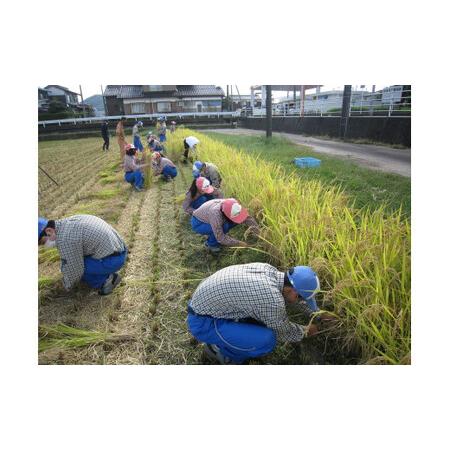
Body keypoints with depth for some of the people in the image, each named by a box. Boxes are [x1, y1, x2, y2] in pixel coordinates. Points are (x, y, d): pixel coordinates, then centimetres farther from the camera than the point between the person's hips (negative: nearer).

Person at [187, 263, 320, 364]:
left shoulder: (269, 269, -4)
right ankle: (220, 348, 5)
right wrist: (306, 331, 11)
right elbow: (284, 333, -9)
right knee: (267, 341, -19)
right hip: (203, 322, -8)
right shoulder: (273, 300, -29)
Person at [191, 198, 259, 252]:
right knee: (223, 227, -30)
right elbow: (220, 238, -33)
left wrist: (258, 231, -24)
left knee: (234, 221, -9)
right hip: (198, 224, -7)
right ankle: (211, 244, -4)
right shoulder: (216, 214, -40)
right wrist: (238, 243, -30)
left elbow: (247, 217, -14)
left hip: (207, 219, 7)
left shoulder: (231, 205, -23)